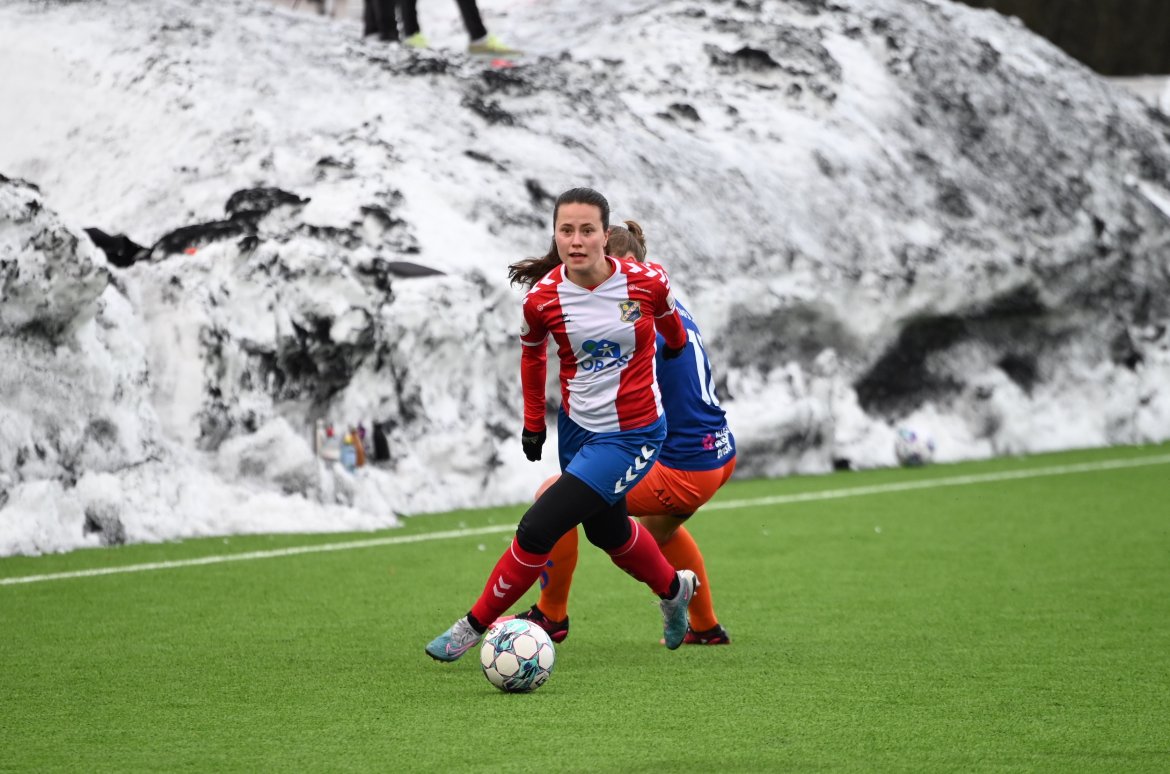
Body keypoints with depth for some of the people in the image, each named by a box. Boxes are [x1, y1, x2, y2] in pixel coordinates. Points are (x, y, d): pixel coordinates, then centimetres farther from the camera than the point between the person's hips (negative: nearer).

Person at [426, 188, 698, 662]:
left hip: (631, 436, -4)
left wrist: (675, 345, 26)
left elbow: (669, 323, 6)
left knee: (537, 530, -13)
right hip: (577, 428, 4)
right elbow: (532, 355, 8)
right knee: (607, 531, 25)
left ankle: (474, 626, 6)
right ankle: (674, 589, 56)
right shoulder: (542, 299, -14)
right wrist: (533, 423, 13)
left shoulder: (647, 282, -20)